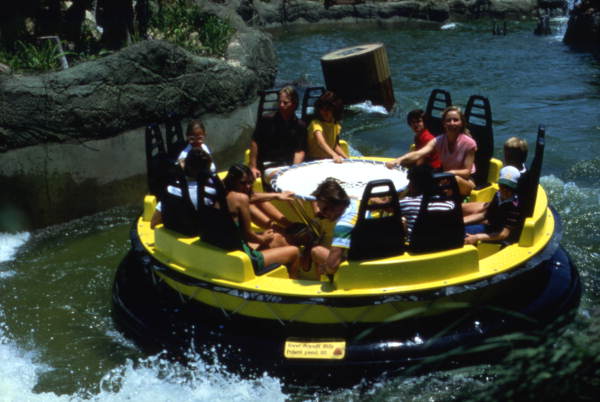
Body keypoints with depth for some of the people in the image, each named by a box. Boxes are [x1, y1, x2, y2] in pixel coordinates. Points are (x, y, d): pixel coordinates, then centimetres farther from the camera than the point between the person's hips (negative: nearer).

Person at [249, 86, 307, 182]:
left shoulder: (300, 126, 7)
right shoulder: (267, 121, 1)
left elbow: (300, 151, 5)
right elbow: (255, 144, 5)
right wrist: (253, 167, 1)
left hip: (290, 166, 3)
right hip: (269, 166, -3)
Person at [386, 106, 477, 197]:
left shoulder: (469, 143, -17)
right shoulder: (438, 141, -11)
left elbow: (467, 171, -15)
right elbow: (418, 154, -28)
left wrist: (452, 172, -37)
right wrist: (399, 159, -49)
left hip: (466, 181, -3)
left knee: (455, 179, -40)